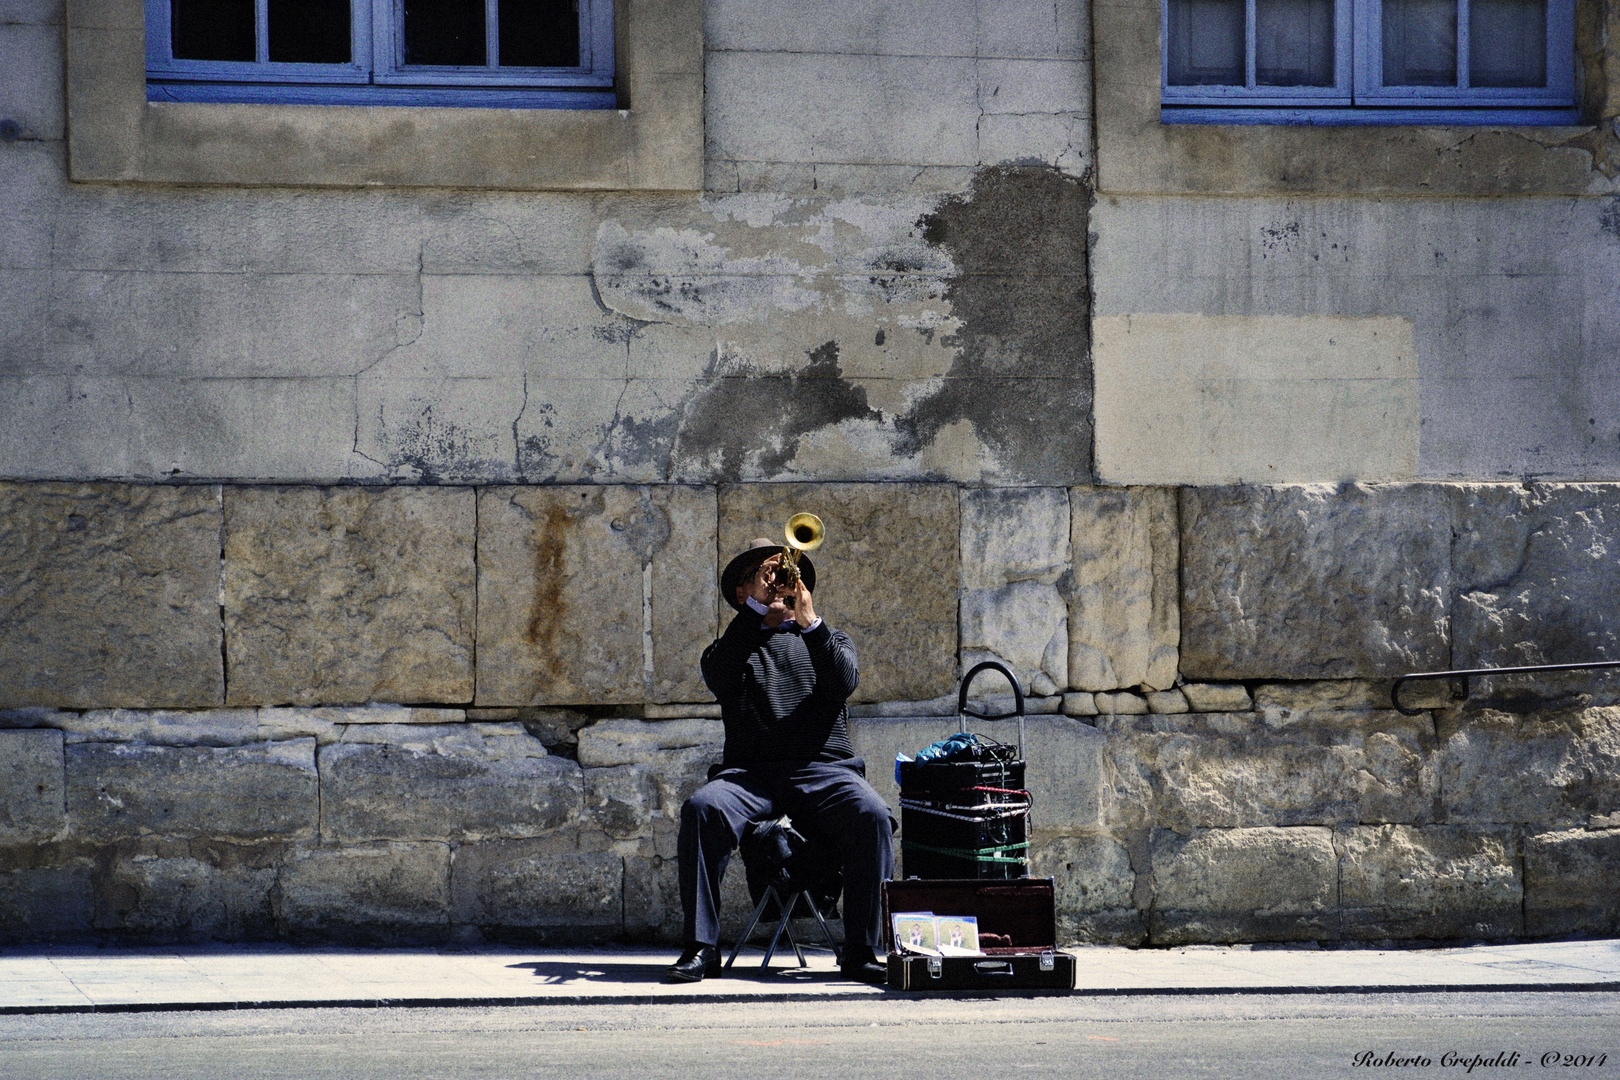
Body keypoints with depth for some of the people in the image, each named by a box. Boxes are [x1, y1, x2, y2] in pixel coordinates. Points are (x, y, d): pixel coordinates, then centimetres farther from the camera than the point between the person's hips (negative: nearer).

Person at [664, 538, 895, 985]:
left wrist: (810, 623, -12)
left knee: (872, 816, -31)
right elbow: (718, 677, -4)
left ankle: (862, 950, -26)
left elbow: (844, 683, 1)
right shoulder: (733, 646, 22)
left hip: (824, 769, 0)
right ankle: (700, 948, -29)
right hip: (750, 771, 0)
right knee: (701, 809, -32)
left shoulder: (830, 640, 25)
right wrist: (756, 608, -7)